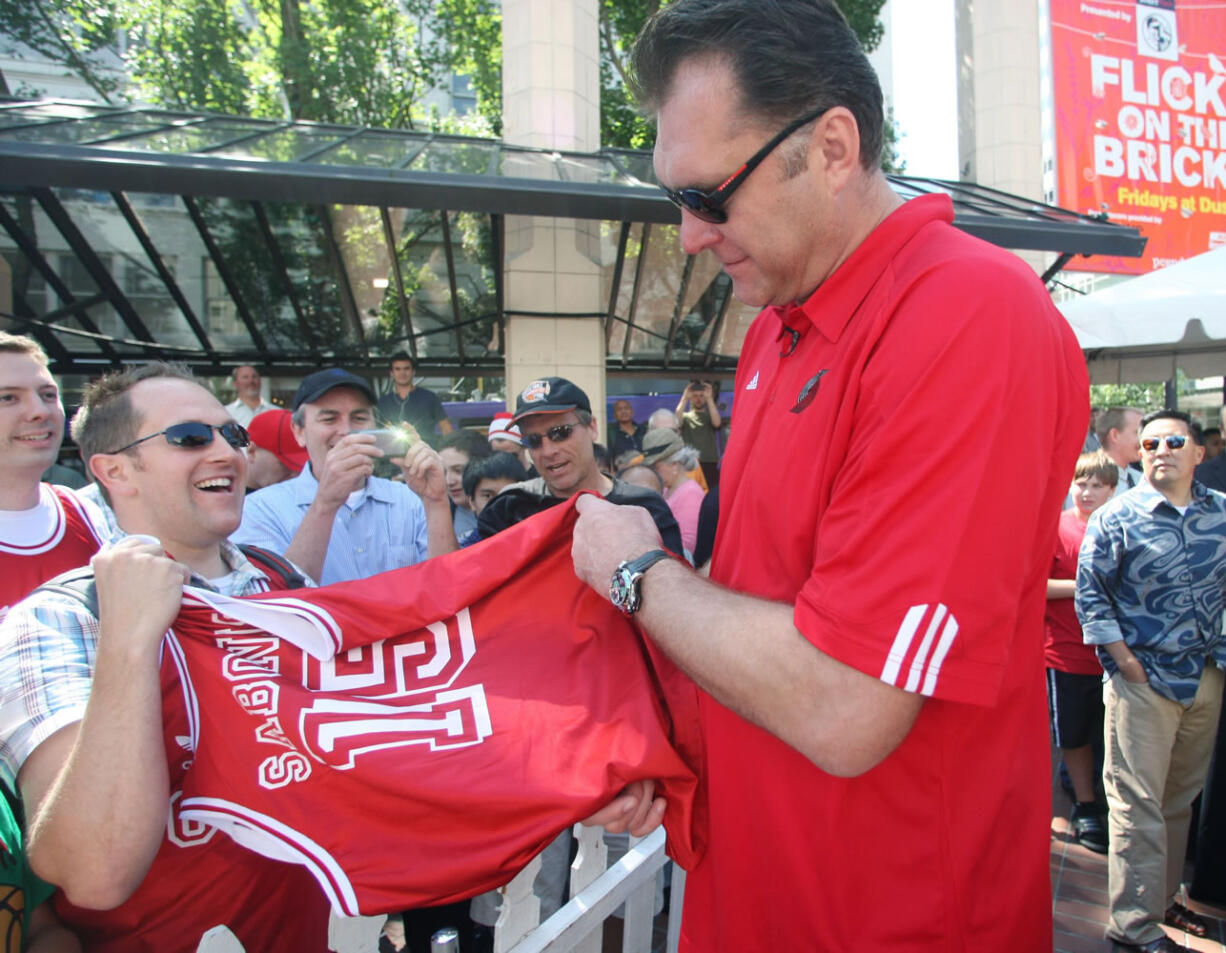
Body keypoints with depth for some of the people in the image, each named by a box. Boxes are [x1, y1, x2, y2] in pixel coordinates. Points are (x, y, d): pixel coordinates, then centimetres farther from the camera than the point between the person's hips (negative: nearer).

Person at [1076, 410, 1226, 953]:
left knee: (1181, 798, 15)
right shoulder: (1116, 517, -6)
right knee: (1138, 803, -2)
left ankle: (1162, 899, 31)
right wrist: (1124, 659, -11)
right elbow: (1089, 590, -6)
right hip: (1144, 680, -5)